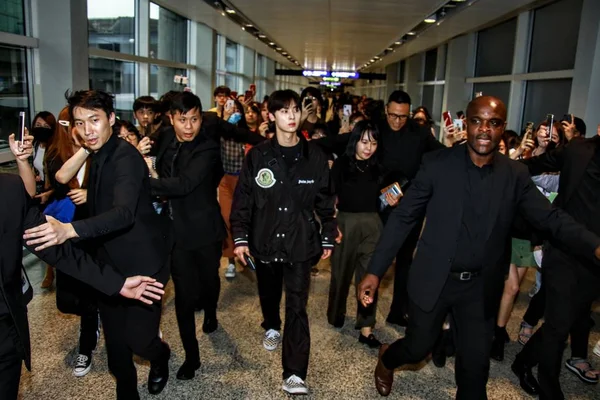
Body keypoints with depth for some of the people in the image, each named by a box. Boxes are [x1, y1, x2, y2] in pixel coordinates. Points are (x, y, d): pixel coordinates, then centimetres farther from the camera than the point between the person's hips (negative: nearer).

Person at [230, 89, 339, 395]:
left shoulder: (314, 156, -4)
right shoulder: (257, 156, -4)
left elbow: (324, 201, 3)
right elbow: (243, 199, -1)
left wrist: (328, 238, 5)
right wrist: (240, 237, -6)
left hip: (300, 242, -1)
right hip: (265, 241, 2)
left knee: (297, 306, -4)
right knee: (268, 293, 22)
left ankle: (295, 374, 3)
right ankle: (272, 327, 54)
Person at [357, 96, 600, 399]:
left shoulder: (515, 175, -3)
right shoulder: (437, 164, -11)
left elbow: (551, 218, -6)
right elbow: (403, 218, -9)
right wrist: (375, 271, -13)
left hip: (480, 287, 2)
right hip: (433, 280, -2)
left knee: (475, 366, 10)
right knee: (418, 347, 15)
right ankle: (386, 359, 50)